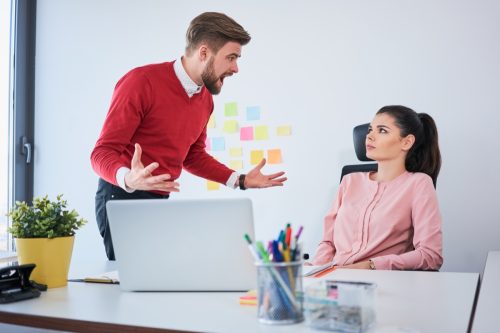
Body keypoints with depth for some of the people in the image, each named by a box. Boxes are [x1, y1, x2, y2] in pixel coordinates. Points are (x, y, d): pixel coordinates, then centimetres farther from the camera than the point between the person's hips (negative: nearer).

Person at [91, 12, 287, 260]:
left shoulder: (205, 100, 5)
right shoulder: (140, 83, -16)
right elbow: (103, 153, -16)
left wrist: (240, 180, 14)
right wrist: (128, 179, -38)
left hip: (162, 201, 7)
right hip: (123, 197, -6)